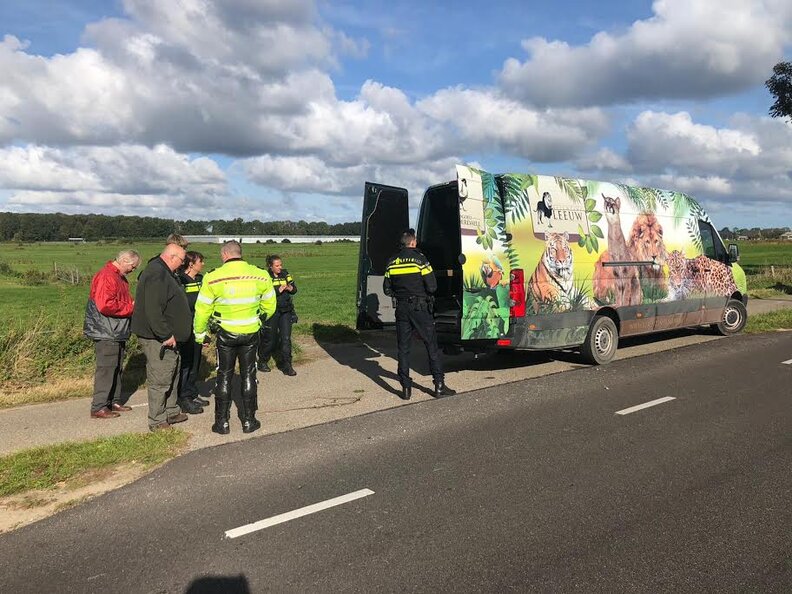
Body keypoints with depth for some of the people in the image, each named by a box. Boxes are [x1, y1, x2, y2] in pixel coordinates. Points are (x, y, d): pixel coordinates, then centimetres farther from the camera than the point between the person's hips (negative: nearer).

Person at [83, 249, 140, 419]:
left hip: (117, 333, 10)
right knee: (106, 369, -6)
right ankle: (99, 407, 1)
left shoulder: (119, 277, 16)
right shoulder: (106, 277, -18)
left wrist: (133, 305, 3)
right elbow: (105, 305, -27)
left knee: (117, 368, 16)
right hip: (106, 334, -10)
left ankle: (114, 401, 26)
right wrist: (130, 308, -18)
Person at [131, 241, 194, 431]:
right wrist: (166, 335, -24)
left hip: (166, 336, 11)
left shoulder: (163, 272, 14)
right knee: (160, 379, -3)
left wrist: (170, 334, 22)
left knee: (172, 372, 20)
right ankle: (157, 421, 8)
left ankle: (171, 412, 32)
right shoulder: (156, 275, -21)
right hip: (157, 339, -11)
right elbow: (153, 310, -29)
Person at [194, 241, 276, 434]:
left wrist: (199, 333, 9)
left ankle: (222, 422, 18)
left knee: (224, 377, 12)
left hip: (226, 334, -1)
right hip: (251, 333, 1)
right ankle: (249, 421, 19)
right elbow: (269, 307, 4)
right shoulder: (261, 275, -7)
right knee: (248, 376, 13)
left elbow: (203, 310, -6)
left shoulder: (214, 278, -12)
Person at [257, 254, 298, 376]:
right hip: (271, 312, -3)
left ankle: (286, 364, 6)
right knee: (269, 338, 7)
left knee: (286, 338, -2)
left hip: (286, 311, 3)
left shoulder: (285, 274, 5)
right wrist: (278, 290, -25)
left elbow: (295, 290, 8)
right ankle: (262, 362, 29)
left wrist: (290, 288, -14)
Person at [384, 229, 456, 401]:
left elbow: (387, 290, 8)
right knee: (432, 346, 5)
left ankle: (406, 388, 10)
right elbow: (432, 287, -12)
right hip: (420, 308, -4)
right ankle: (439, 386, 7)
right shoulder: (420, 259, -10)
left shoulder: (392, 262, 4)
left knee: (403, 348, 10)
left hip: (401, 309, 4)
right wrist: (423, 293, 9)